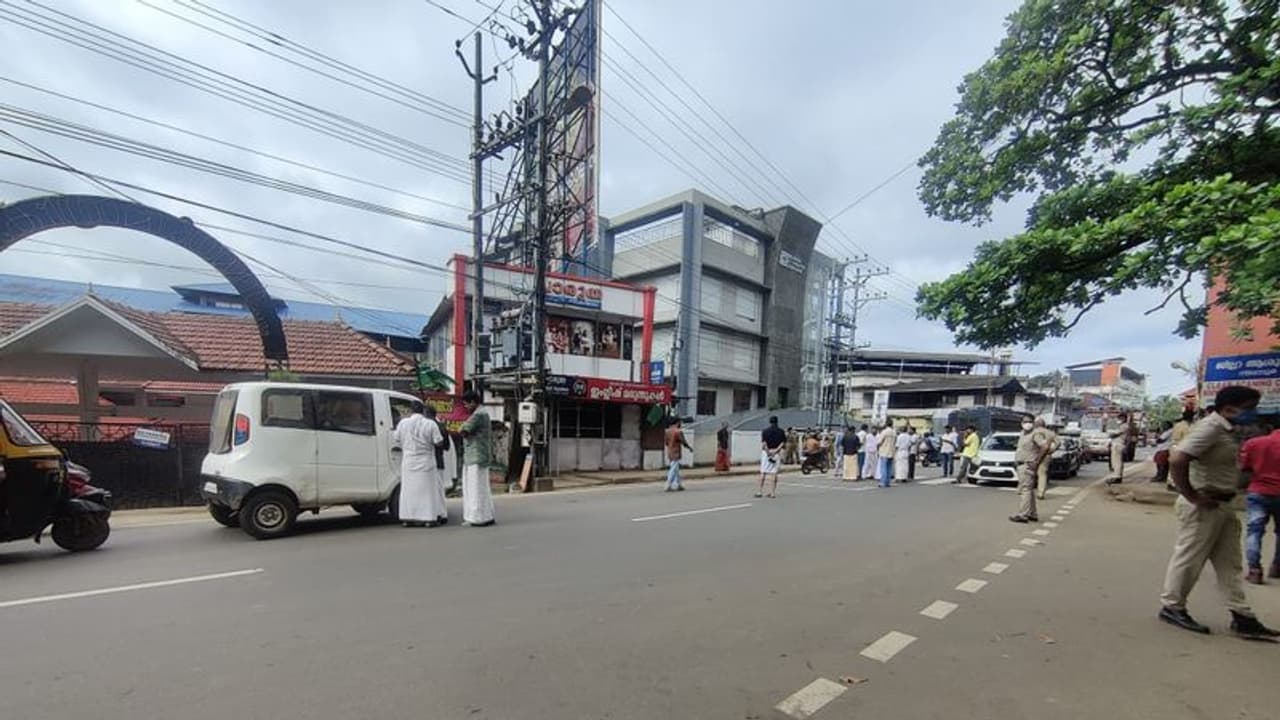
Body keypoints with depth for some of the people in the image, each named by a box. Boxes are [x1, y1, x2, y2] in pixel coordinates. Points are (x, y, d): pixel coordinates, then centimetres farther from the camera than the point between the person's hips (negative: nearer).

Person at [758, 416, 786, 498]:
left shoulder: (765, 431, -1)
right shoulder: (781, 431, 5)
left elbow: (764, 443, -11)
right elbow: (783, 442, -5)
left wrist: (768, 452, -10)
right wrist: (776, 450, -11)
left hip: (766, 452, -2)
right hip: (777, 453, 2)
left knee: (763, 472, 3)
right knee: (774, 473, 5)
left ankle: (760, 491, 2)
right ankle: (773, 492, 5)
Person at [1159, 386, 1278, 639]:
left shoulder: (1225, 430, 11)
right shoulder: (1210, 428, -19)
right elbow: (1177, 460, -32)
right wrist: (1191, 496, -23)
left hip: (1222, 506, 10)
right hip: (1204, 507, -10)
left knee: (1230, 563, 14)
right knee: (1189, 559, 1)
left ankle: (1242, 617, 23)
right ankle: (1171, 607, 13)